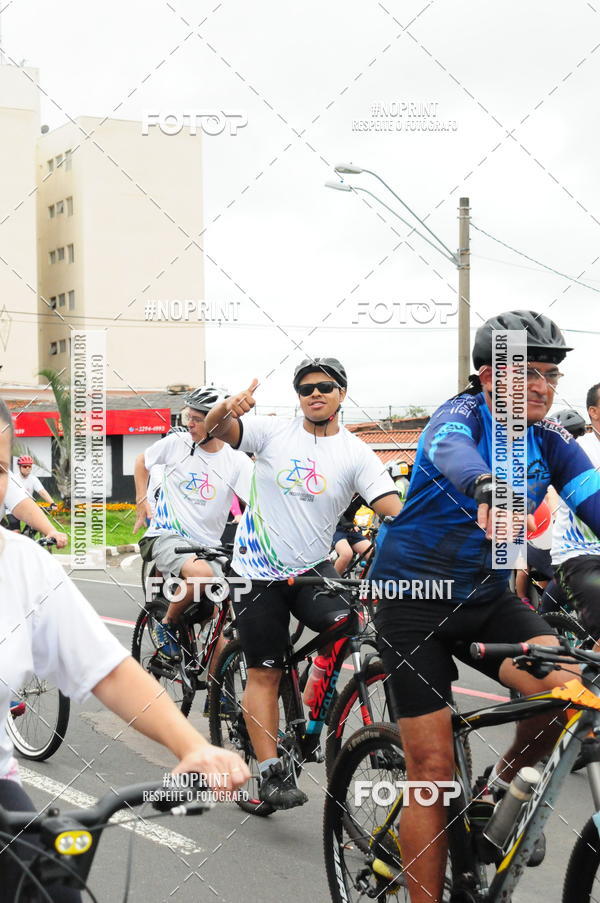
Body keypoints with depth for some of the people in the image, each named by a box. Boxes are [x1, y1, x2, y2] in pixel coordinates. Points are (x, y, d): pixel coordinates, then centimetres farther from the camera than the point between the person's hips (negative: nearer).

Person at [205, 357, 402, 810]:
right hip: (260, 571, -1)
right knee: (265, 673, 1)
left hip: (313, 569, 1)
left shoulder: (356, 452, -3)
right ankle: (271, 772, 9)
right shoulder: (274, 432, -4)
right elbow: (216, 428, -16)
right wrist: (228, 408, -40)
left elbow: (393, 508, -14)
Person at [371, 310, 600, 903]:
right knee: (432, 767, -6)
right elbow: (452, 453, -40)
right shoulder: (461, 416, -16)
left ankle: (505, 783, 6)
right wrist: (487, 490, -62)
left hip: (487, 598, 4)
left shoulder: (550, 442, 0)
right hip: (413, 597, -4)